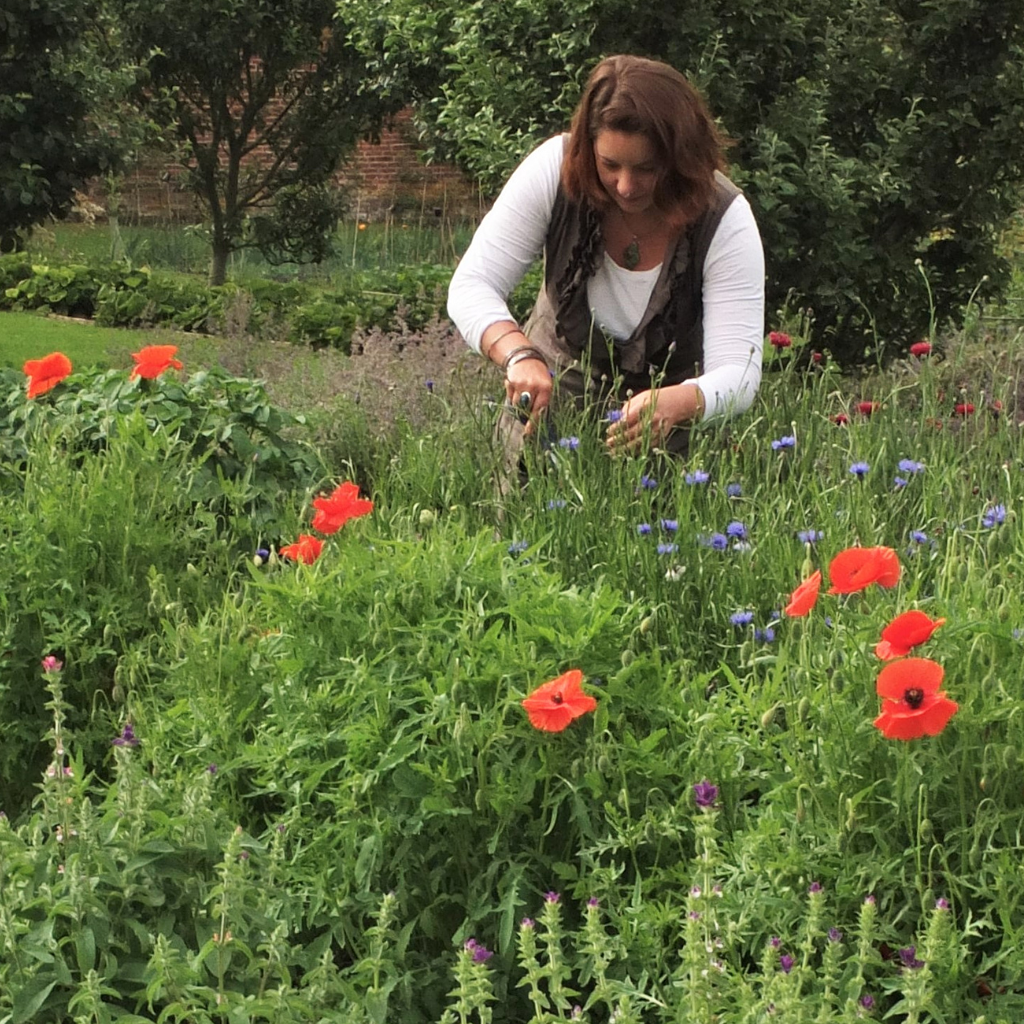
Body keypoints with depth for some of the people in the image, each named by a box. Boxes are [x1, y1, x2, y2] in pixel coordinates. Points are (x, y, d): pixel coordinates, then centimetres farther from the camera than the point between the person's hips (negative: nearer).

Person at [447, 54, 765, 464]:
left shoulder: (725, 220, -21)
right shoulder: (555, 169, -18)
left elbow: (739, 372, -26)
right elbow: (472, 286, -18)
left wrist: (677, 404, -49)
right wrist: (520, 355, -38)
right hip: (550, 398, 1)